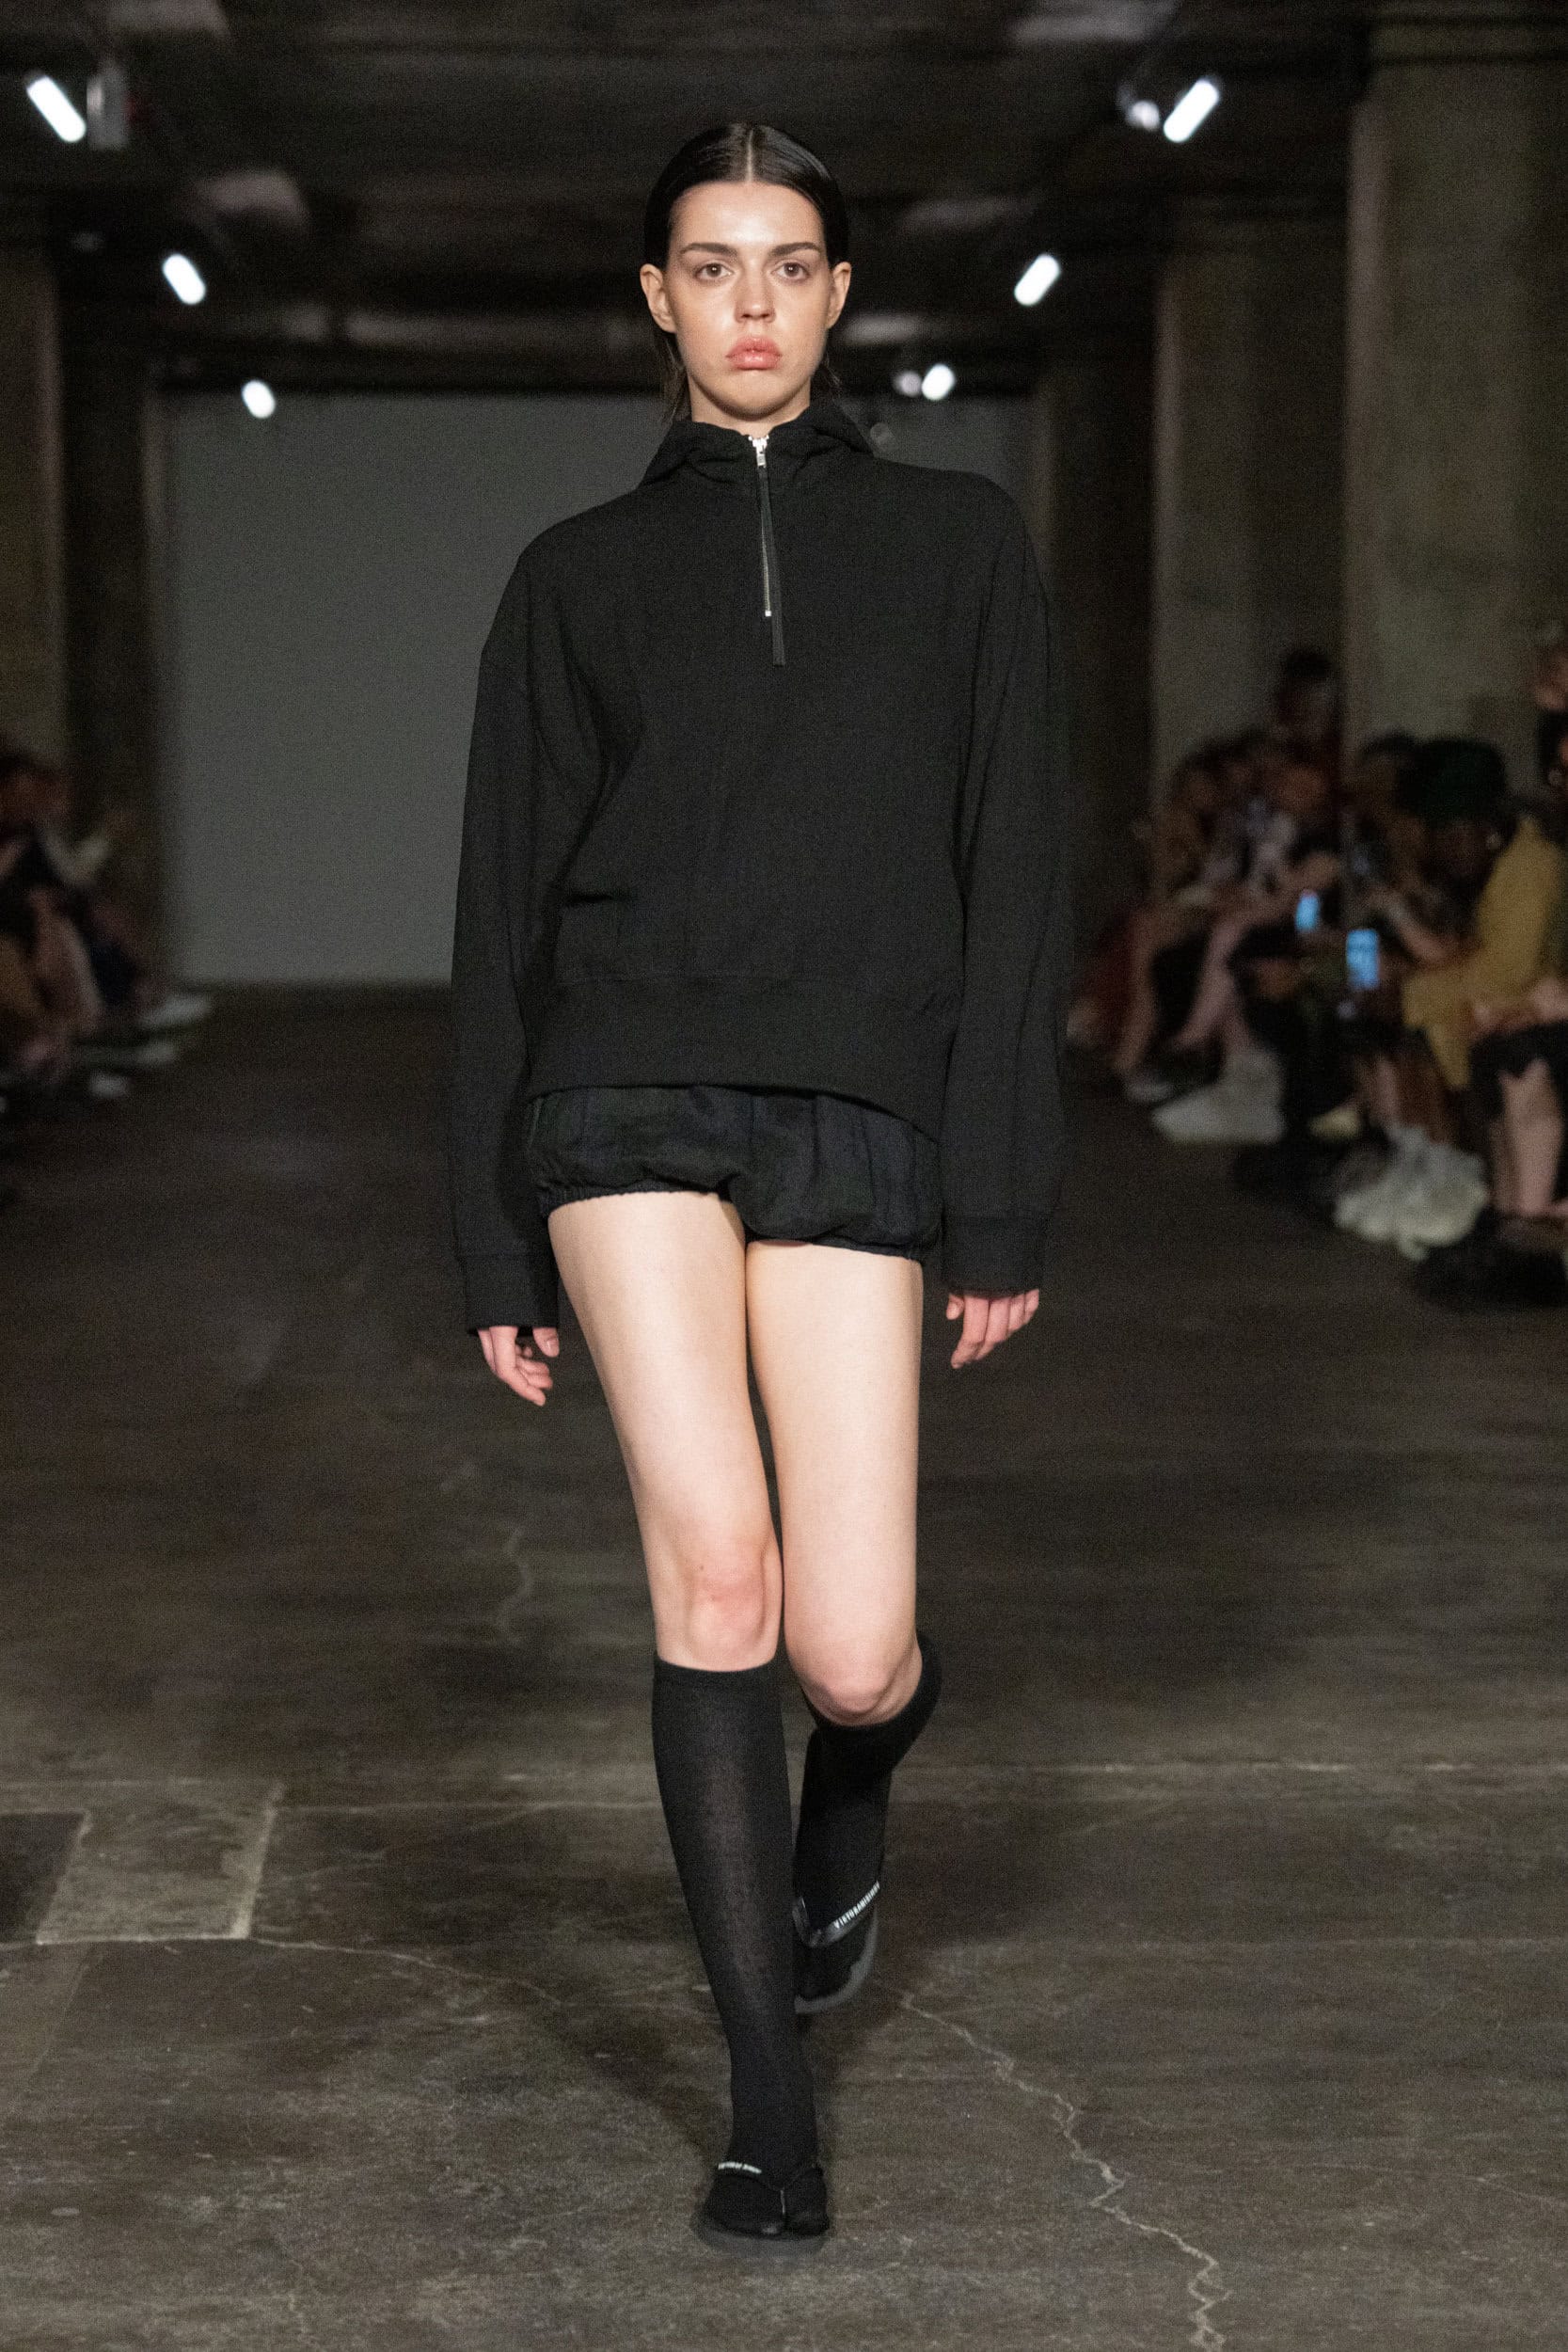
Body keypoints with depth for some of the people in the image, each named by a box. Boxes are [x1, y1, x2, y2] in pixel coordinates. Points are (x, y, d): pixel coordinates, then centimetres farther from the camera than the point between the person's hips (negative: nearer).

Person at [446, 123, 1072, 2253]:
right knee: (716, 1572, -17)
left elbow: (1015, 886, 6)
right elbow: (505, 908, 12)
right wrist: (494, 1247, 8)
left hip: (853, 1119, 0)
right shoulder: (583, 576, 12)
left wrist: (1004, 1205, -1)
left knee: (854, 1659, -6)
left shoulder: (957, 546, 11)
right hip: (628, 1096, 0)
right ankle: (769, 2097, -3)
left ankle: (848, 1808, 34)